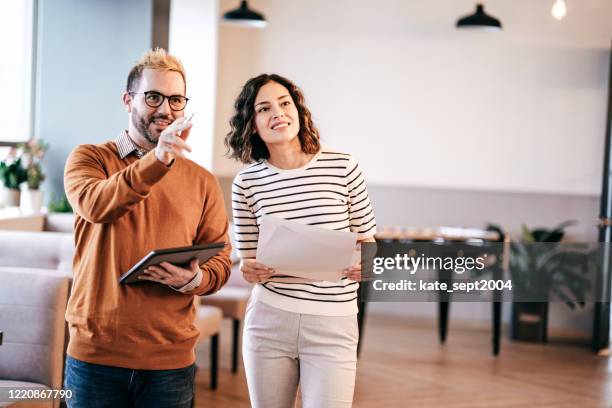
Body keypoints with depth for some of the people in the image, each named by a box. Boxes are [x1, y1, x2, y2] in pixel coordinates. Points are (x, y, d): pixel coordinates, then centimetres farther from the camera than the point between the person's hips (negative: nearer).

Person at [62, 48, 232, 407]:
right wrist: (157, 160, -33)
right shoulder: (89, 159, 2)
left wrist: (194, 280, -14)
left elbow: (220, 261, 8)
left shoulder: (203, 182, 8)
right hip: (95, 353, -2)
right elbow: (95, 205, -20)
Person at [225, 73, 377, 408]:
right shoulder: (246, 182, 1)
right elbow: (247, 259, 8)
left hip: (333, 325, -2)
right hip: (269, 319, 2)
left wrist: (365, 264, -15)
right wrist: (250, 271, -14)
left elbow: (366, 239, 6)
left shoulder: (343, 167, -3)